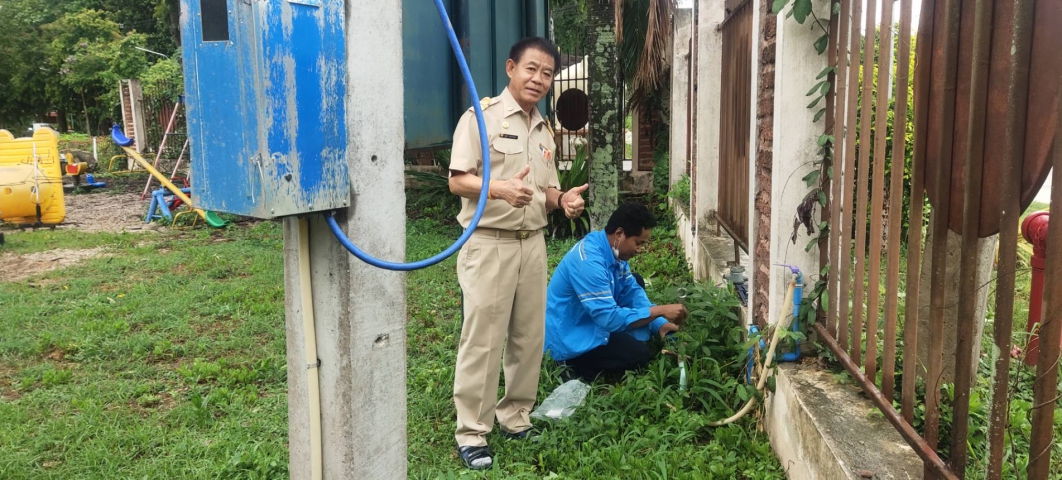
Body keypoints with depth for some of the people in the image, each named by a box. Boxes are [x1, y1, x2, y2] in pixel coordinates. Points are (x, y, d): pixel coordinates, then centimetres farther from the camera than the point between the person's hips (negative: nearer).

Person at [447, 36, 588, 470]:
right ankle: (471, 433, 7)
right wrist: (501, 188, -31)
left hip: (532, 243, 7)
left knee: (529, 338, 11)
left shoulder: (544, 130, 15)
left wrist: (563, 199, -2)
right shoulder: (482, 116, -8)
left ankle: (516, 418, 27)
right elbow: (458, 180, -14)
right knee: (482, 341, -3)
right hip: (489, 244, -7)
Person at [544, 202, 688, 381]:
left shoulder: (613, 249, -3)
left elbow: (633, 291, 5)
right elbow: (609, 318, -33)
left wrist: (660, 324, -9)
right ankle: (575, 365, -3)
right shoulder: (589, 261, -32)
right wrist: (660, 310, -28)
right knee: (638, 354, -21)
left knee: (636, 281, 14)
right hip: (569, 338, -10)